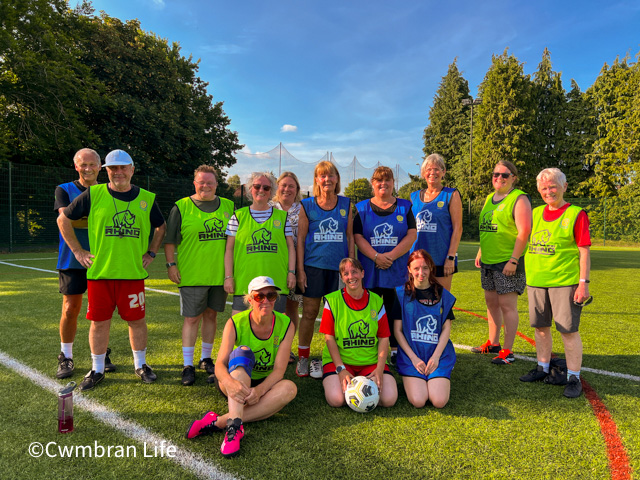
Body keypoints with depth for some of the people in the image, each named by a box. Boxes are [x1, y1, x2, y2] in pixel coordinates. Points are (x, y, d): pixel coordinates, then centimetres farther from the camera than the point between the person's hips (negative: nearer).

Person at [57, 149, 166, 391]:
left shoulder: (146, 198, 5)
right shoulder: (93, 194, 0)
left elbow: (161, 227, 19)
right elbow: (63, 220, 9)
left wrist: (151, 253, 10)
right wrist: (78, 251, 5)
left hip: (133, 272, 1)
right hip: (99, 271, -1)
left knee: (137, 320, 8)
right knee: (99, 322, 7)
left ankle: (140, 365, 26)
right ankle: (97, 369, 25)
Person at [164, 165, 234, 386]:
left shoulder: (228, 206, 9)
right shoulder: (181, 207, 0)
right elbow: (169, 239, 2)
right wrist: (171, 264, -5)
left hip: (219, 274, 3)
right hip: (192, 274, -3)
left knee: (211, 315, 12)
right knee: (192, 318, 1)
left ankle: (206, 359, 27)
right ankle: (188, 364, 11)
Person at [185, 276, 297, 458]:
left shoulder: (286, 325, -12)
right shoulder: (236, 323, -15)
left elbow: (279, 370, -17)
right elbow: (220, 364, -23)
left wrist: (260, 390, -36)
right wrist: (229, 382, -45)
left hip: (265, 384, 2)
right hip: (235, 383, -1)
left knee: (289, 388, -32)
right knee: (243, 352, -32)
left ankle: (219, 421, -34)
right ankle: (235, 424, -46)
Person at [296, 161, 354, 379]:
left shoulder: (346, 204, 8)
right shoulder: (307, 205, 3)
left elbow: (350, 237, 10)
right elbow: (300, 239, 3)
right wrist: (300, 270, -3)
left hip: (339, 265, 1)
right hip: (313, 265, -1)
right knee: (309, 313, 3)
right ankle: (303, 359, 18)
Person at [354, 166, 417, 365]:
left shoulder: (404, 207, 9)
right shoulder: (362, 208, 7)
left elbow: (411, 235, -1)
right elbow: (357, 236, -2)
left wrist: (391, 255, -13)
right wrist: (376, 256, -15)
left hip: (397, 269, 0)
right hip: (369, 270, 0)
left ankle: (396, 351, 15)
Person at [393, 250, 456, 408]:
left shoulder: (442, 294, 5)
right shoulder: (402, 294, -1)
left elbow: (446, 328, 4)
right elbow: (397, 330, -1)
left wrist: (436, 356, -8)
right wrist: (413, 358, -9)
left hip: (439, 353, 1)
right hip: (411, 354, -1)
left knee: (439, 401, -16)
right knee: (418, 401, -18)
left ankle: (442, 380, 16)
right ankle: (411, 379, 14)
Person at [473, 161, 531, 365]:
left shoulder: (519, 199, -9)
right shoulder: (489, 198, 15)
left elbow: (524, 232, -16)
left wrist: (513, 260, -20)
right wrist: (480, 252, 17)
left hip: (508, 262, -8)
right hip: (488, 260, 8)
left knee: (507, 304, -4)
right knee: (491, 301, 14)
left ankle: (507, 351, 4)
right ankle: (493, 343, 28)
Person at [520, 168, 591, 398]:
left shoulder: (576, 214, -5)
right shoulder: (536, 213, 10)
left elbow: (584, 251, -7)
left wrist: (584, 282, -12)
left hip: (565, 281, -5)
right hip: (536, 279, 5)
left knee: (569, 330, 0)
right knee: (541, 326, 14)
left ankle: (574, 377, 14)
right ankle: (542, 368, 29)